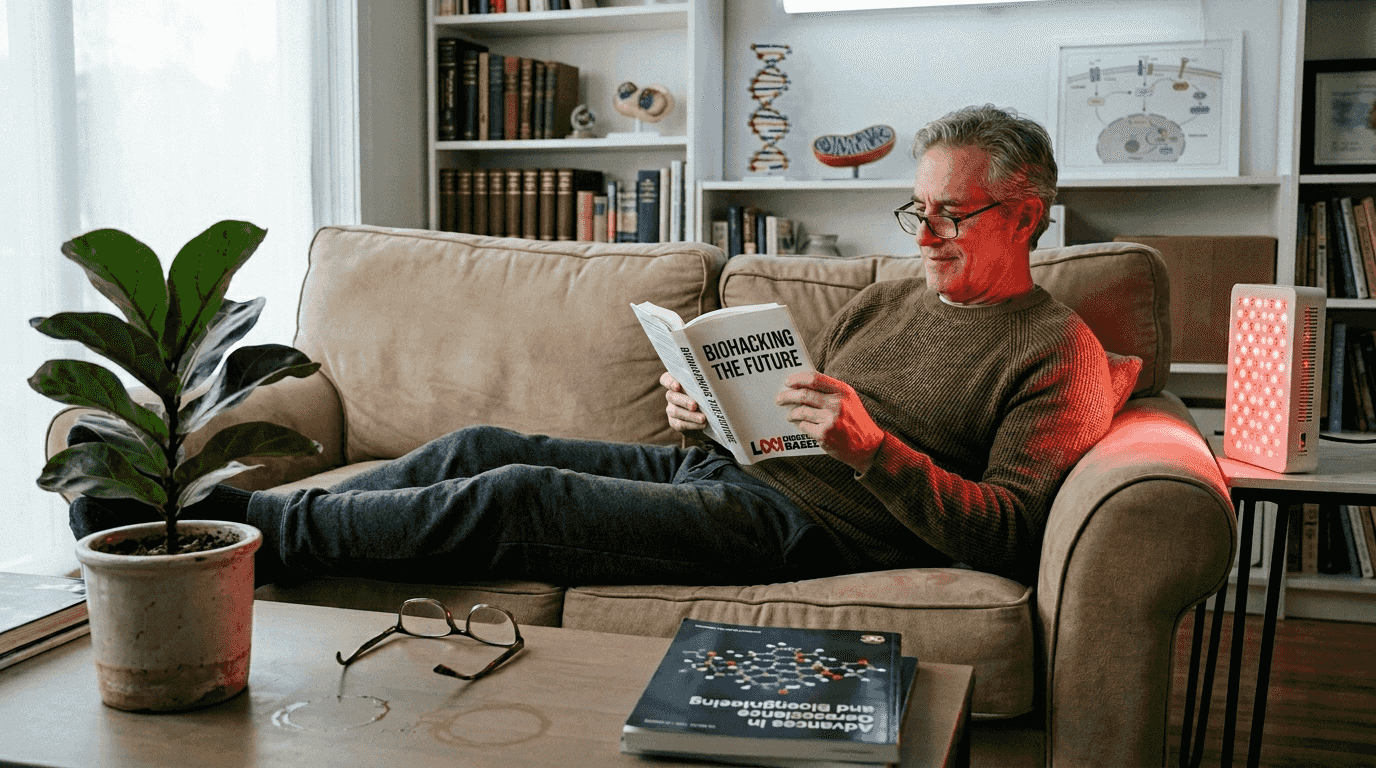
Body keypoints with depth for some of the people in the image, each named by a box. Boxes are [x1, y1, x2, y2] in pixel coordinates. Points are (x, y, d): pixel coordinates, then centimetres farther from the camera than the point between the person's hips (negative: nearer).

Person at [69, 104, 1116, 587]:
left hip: (799, 521, -7)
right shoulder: (885, 301, 21)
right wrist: (712, 409, 0)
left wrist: (872, 447, -23)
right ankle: (201, 512, 3)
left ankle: (240, 527, -7)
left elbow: (1004, 534, -12)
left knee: (515, 498, -19)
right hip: (726, 465, 7)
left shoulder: (1058, 352, -2)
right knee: (482, 446, -5)